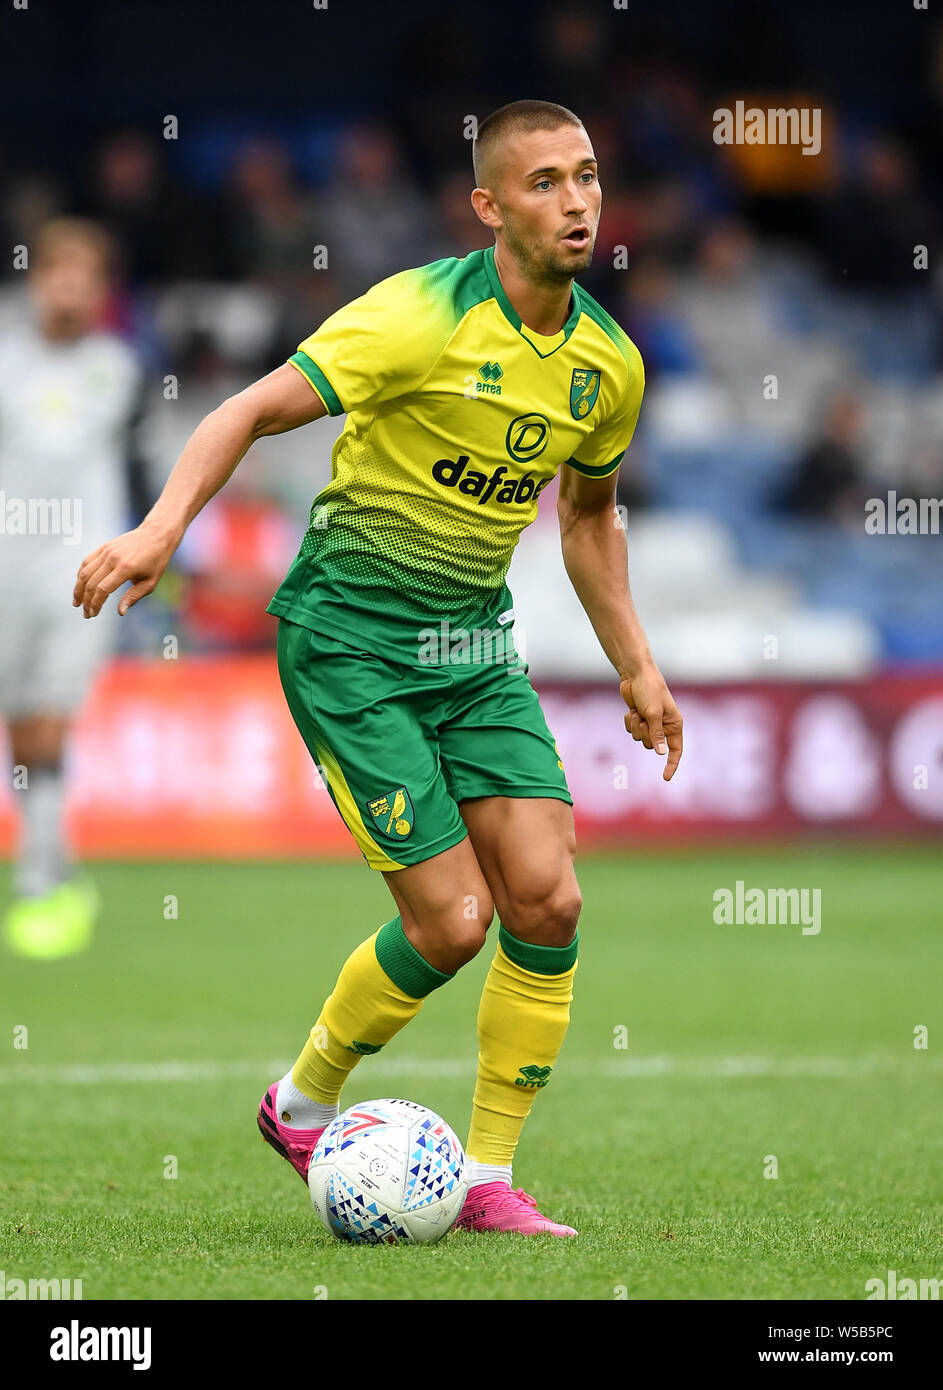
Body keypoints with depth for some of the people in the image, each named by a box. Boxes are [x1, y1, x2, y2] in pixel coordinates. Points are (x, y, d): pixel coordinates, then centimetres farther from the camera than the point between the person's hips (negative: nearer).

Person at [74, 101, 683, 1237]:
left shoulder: (607, 363, 3)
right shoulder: (424, 317, -19)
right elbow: (256, 410, -23)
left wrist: (634, 665, 19)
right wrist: (164, 524, -37)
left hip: (476, 642, 6)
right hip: (350, 639, -6)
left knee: (546, 900, -7)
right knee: (452, 920, -11)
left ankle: (486, 1177, 7)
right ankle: (303, 1102, 17)